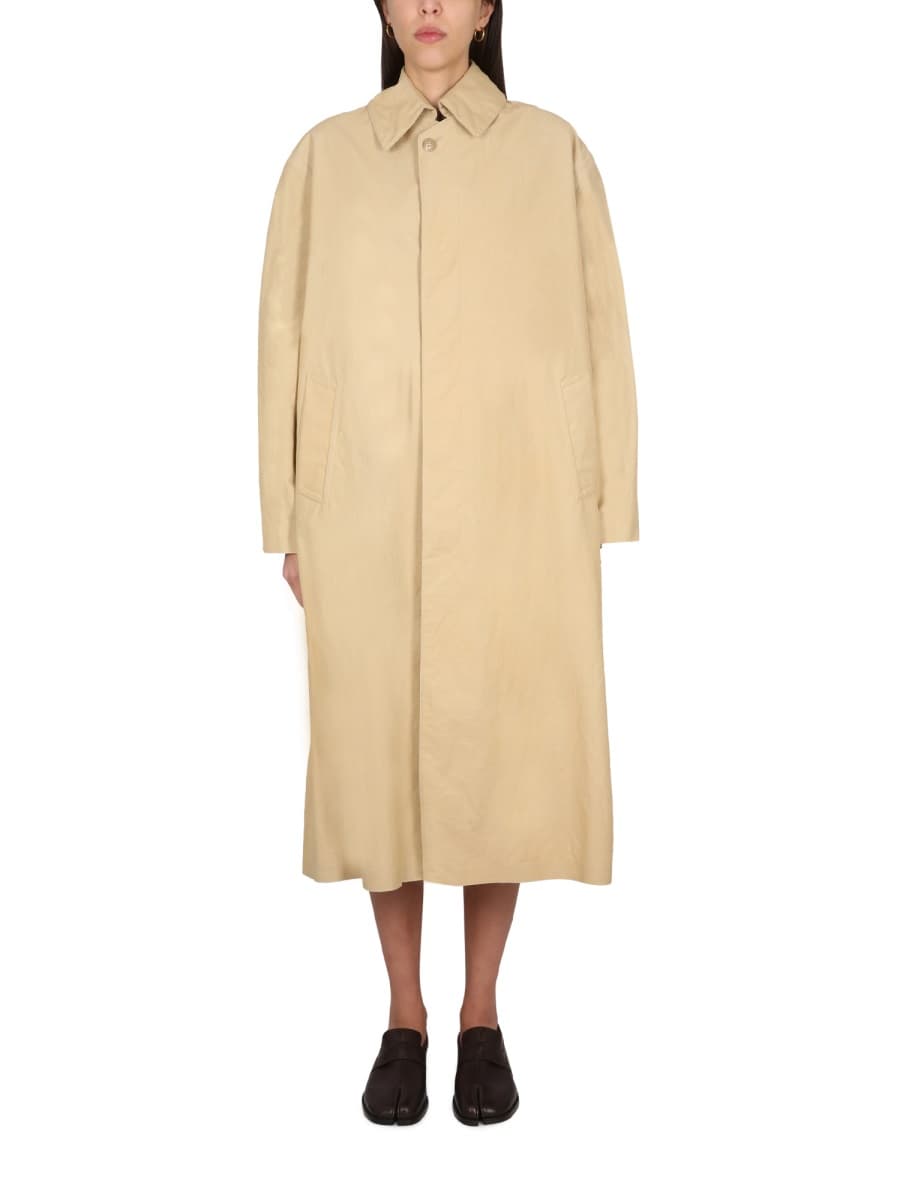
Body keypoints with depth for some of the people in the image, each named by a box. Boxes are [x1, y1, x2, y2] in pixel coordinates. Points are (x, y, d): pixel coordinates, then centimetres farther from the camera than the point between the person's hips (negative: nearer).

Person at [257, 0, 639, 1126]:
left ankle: (483, 1016, 22)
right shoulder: (325, 156, 9)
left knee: (502, 754, 4)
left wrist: (601, 511, 0)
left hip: (516, 509, 0)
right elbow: (285, 337, 7)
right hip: (366, 514, 1)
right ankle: (404, 1019, 22)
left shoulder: (550, 150, 6)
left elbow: (597, 330, 4)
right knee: (378, 751, 4)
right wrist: (288, 521, 4)